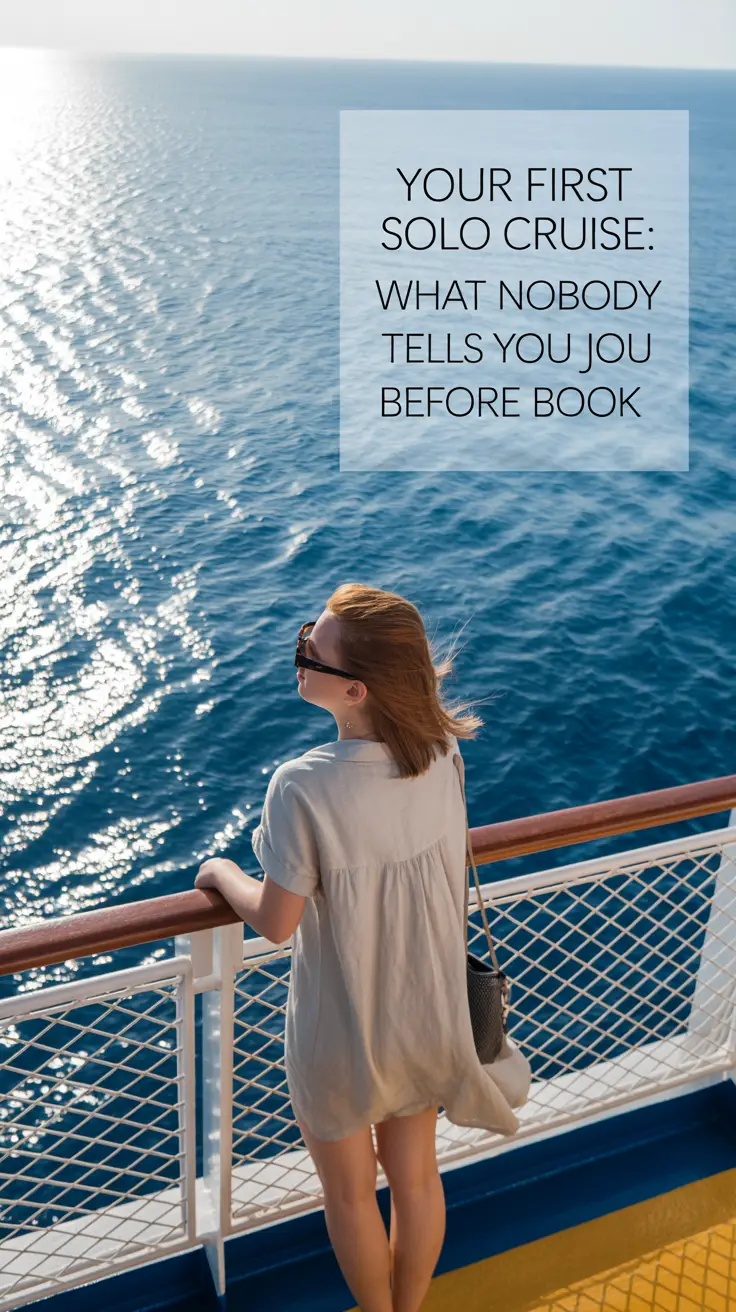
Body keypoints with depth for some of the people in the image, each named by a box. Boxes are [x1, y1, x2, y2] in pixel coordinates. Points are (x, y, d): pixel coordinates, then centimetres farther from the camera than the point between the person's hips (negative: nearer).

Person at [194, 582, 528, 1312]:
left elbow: (276, 923, -21)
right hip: (427, 1019, 5)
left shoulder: (303, 788, -33)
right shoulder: (442, 752, -17)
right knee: (416, 1176, 27)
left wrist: (223, 874, -3)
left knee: (350, 1194, 24)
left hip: (341, 1038, -5)